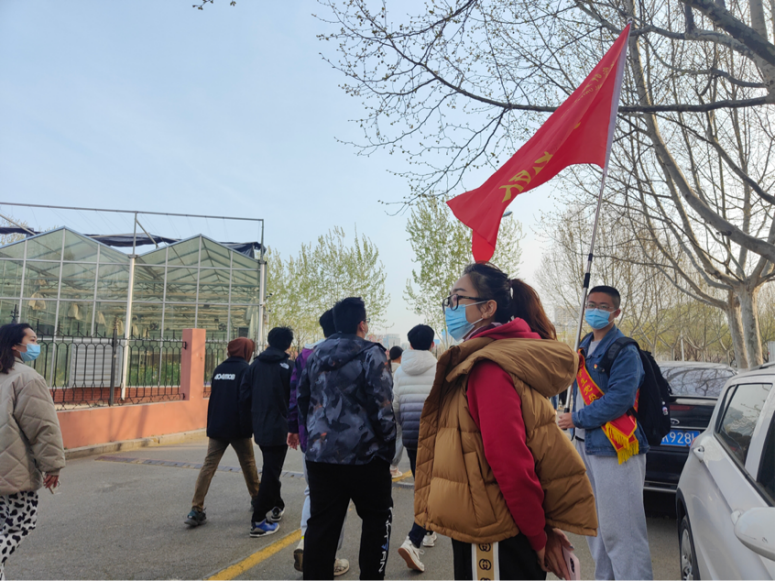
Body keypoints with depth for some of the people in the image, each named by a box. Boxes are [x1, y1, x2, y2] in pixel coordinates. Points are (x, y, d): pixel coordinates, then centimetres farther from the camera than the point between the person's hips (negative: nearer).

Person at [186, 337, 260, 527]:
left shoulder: (219, 369, 10)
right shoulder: (245, 369, -8)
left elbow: (213, 398, 16)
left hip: (216, 427, 5)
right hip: (237, 427, -4)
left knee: (209, 465, 1)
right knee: (248, 463, 13)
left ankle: (196, 510, -7)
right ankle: (257, 499, 28)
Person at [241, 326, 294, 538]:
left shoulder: (255, 364, 6)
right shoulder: (288, 366, -10)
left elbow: (244, 395, 6)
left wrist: (248, 422, 15)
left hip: (260, 427, 6)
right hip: (279, 428, -6)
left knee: (270, 470, 23)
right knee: (271, 473, 1)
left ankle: (276, 506, 36)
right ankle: (258, 521, 2)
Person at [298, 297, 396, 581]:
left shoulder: (315, 355, 8)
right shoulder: (371, 354, -11)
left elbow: (303, 399, 15)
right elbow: (381, 408, -15)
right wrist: (388, 448, -5)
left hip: (320, 454, 6)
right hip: (364, 454, -5)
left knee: (321, 525, 12)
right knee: (377, 519, 13)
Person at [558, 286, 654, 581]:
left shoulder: (624, 351, -12)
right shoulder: (585, 346, 14)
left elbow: (619, 399, -23)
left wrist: (577, 419, -15)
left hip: (613, 449, -9)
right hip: (585, 445, 9)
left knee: (620, 529, -6)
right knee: (596, 526, 19)